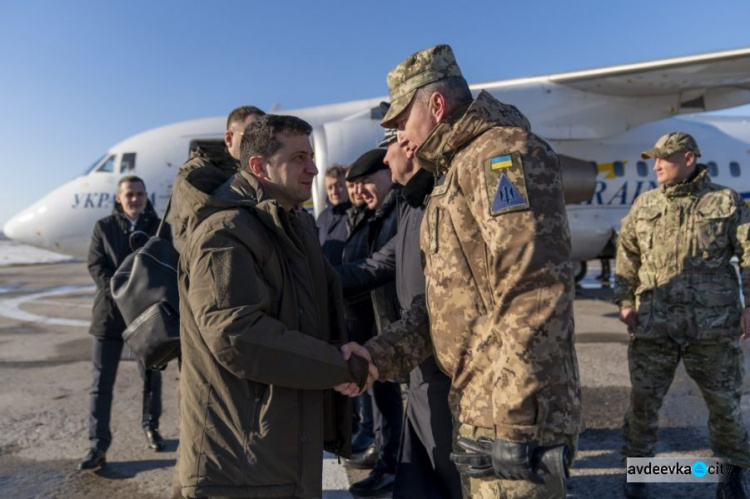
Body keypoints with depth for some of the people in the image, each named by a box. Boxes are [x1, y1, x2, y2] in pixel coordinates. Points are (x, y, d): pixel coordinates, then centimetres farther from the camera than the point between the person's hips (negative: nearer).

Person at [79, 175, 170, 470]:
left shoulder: (159, 228, 4)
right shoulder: (104, 227, 5)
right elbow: (95, 265, -4)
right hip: (110, 313, 0)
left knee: (151, 377, 11)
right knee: (101, 382, 1)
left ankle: (151, 427, 32)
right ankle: (98, 446, 9)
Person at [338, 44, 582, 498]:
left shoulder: (501, 154, -12)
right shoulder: (460, 172, 18)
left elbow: (536, 298, -23)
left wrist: (515, 424, -22)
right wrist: (379, 355, 4)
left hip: (514, 422, -9)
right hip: (479, 414, 9)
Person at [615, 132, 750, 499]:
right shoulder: (644, 206, 8)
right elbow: (627, 256, 10)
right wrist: (625, 301, 4)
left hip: (713, 326, -1)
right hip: (653, 326, 2)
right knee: (643, 400, 7)